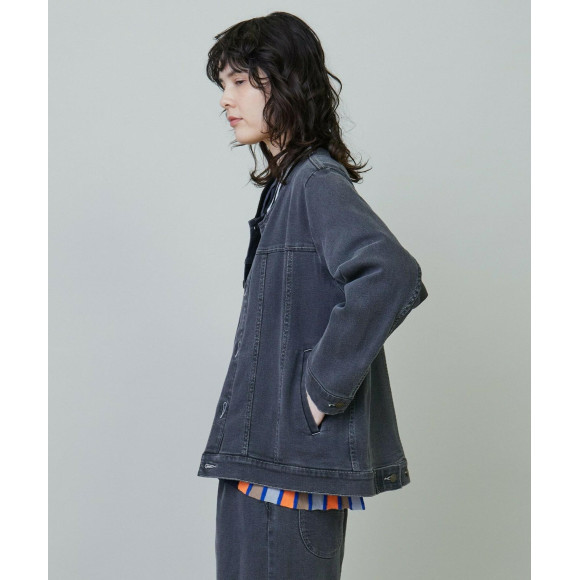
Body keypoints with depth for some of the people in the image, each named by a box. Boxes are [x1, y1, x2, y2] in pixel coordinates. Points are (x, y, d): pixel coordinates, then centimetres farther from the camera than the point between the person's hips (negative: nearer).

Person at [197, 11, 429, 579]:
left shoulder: (317, 182, -15)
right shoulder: (286, 182, 14)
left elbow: (391, 273, -32)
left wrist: (324, 385, -24)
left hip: (292, 464, -9)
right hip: (262, 453, 9)